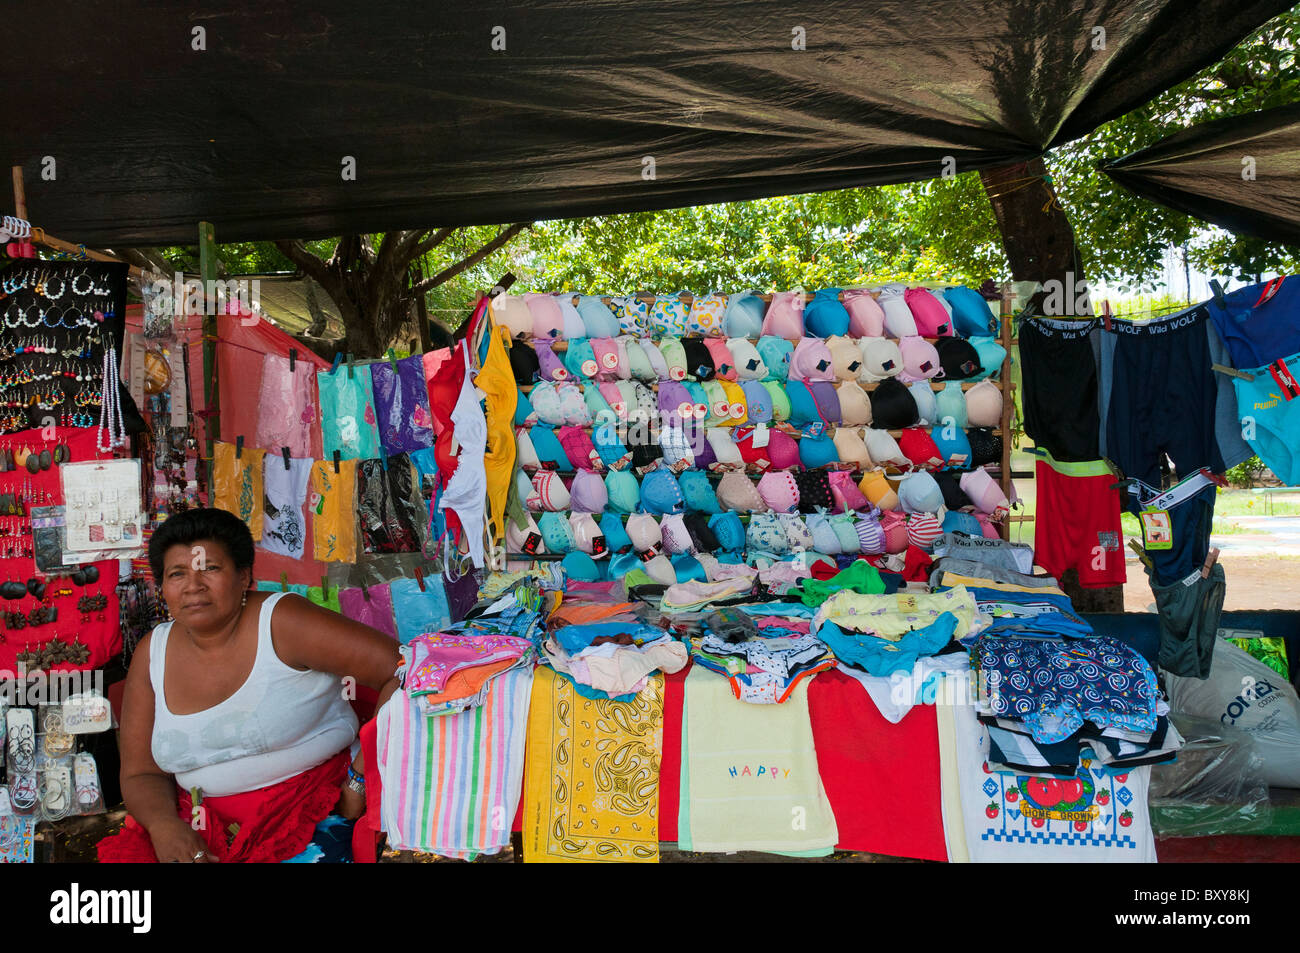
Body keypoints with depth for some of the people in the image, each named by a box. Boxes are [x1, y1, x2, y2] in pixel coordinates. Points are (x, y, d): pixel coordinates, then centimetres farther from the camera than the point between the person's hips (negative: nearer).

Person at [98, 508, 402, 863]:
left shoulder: (282, 623, -11)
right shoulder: (153, 653, 5)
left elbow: (399, 672, -17)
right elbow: (141, 774, 10)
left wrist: (363, 780, -18)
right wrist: (163, 825, -11)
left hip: (313, 812, -5)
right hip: (205, 824, 5)